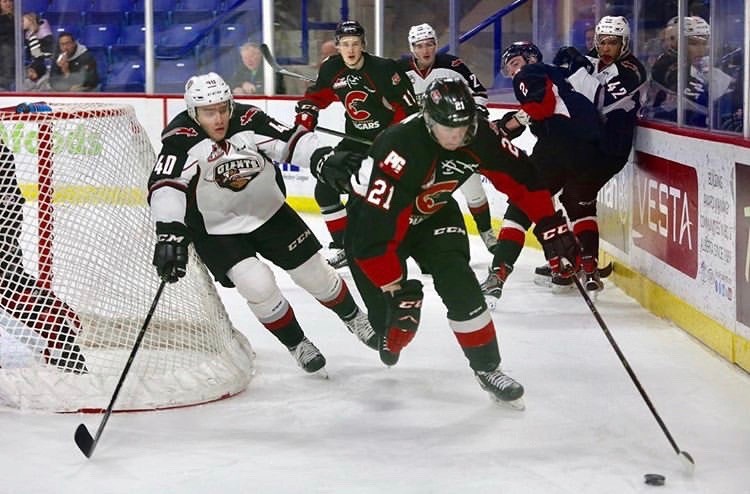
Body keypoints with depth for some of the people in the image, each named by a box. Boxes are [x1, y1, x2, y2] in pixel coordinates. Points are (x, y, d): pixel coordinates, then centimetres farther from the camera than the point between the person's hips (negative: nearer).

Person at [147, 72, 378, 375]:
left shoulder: (248, 121, -18)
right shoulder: (181, 139, -26)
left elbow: (292, 142, -22)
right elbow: (166, 186, -38)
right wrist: (169, 233, -53)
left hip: (268, 212, 3)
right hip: (215, 228, -3)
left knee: (316, 273, 10)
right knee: (258, 286, -19)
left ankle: (354, 318, 40)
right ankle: (296, 345, 8)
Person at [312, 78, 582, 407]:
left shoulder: (478, 137, -22)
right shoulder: (399, 150, -39)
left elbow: (521, 178, -9)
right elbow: (374, 233, -36)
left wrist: (552, 226, -13)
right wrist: (394, 287, -28)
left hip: (433, 213, 4)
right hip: (373, 217, -4)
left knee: (459, 284, -14)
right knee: (392, 311, -4)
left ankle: (487, 368, -2)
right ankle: (393, 339, 33)